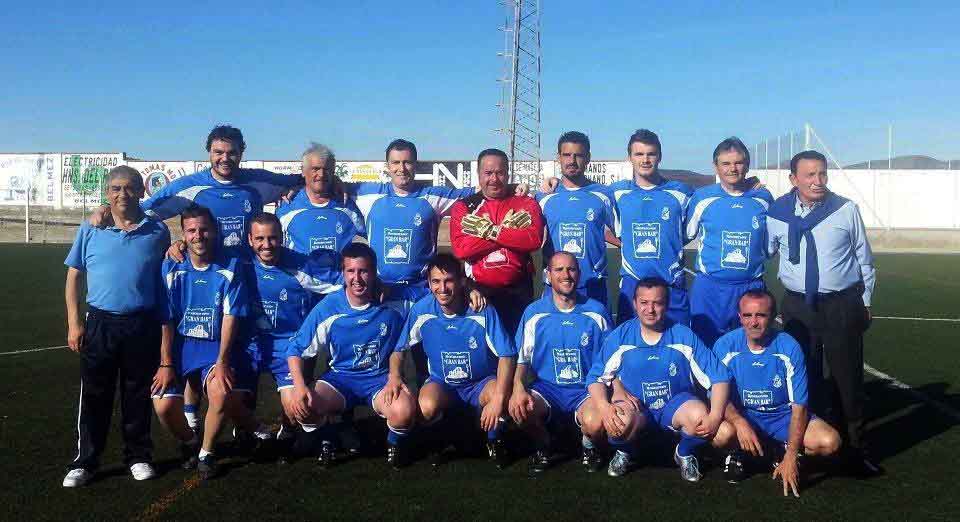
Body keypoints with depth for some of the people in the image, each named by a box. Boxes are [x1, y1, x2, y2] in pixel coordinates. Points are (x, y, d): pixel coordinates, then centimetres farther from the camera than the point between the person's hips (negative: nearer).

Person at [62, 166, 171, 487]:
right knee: (94, 397, 6)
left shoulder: (157, 231, 3)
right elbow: (74, 277, 6)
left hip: (143, 326, 0)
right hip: (100, 324, 0)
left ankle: (138, 457, 23)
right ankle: (85, 462, 18)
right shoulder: (90, 231, 2)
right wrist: (74, 322, 1)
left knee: (138, 396, 10)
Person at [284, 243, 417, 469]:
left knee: (405, 411, -32)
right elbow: (295, 349, -6)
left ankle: (394, 443, 6)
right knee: (297, 406, -27)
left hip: (380, 378, -1)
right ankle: (326, 440, 8)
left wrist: (394, 375, -11)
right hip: (339, 377, 1)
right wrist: (299, 386, -20)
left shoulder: (389, 308, -9)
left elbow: (396, 348, 6)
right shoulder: (328, 308, -10)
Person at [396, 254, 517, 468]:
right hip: (441, 383, 1)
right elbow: (400, 349, -1)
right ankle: (440, 440, 6)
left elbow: (506, 355, -21)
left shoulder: (482, 311, -20)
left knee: (504, 396, -33)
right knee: (426, 407, -33)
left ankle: (494, 442, 3)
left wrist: (498, 398, -32)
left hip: (481, 382, -1)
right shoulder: (421, 310, -14)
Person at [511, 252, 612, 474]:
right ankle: (544, 446, 4)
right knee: (519, 409, -31)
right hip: (546, 388, 1)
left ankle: (589, 447, 7)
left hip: (586, 389, -1)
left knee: (595, 422, -33)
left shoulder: (596, 312, 3)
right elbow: (522, 358, 2)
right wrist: (518, 388, -17)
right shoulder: (534, 312, 3)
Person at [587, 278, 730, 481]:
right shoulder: (619, 337, -7)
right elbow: (596, 377, -6)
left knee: (699, 416, -32)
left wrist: (715, 416, -23)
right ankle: (624, 453, 4)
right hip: (634, 405, -1)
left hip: (675, 403, 1)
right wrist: (604, 407, -26)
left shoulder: (685, 337, -8)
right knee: (621, 422, -36)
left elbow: (719, 377, -9)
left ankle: (684, 454, 5)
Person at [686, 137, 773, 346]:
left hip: (752, 288, 2)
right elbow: (687, 235, 9)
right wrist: (711, 262, 8)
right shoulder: (701, 197, -2)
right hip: (709, 289, -2)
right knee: (705, 348, 4)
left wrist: (755, 260, 11)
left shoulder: (763, 198, 4)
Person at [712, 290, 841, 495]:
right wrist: (739, 422, -33)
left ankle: (782, 450, 8)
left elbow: (799, 405, -14)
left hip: (783, 415, 1)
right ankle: (737, 450, 4)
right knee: (721, 433, -35)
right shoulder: (725, 346, -15)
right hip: (740, 415, -1)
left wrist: (791, 457, -21)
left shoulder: (789, 348, -17)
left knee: (829, 442, -24)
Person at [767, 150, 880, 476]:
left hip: (843, 305, -1)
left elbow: (864, 257, 5)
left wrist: (865, 302, 9)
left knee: (847, 377, 5)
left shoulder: (846, 210, -3)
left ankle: (855, 448, 18)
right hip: (798, 307, 1)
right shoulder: (777, 213, -2)